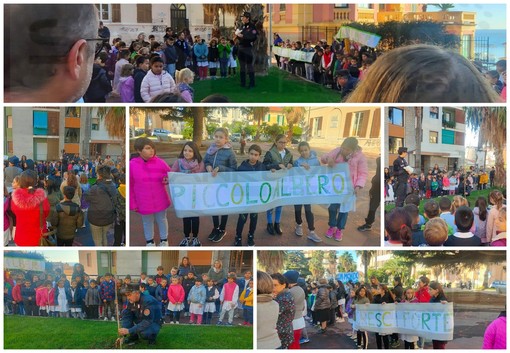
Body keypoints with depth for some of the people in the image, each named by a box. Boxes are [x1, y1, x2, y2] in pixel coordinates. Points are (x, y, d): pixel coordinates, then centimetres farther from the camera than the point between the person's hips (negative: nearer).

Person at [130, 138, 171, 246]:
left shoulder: (159, 162, -11)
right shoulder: (132, 164, -13)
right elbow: (130, 186, -4)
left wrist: (167, 179, -20)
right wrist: (133, 203, -1)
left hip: (160, 200, 1)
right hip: (144, 202, -1)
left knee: (161, 220, 18)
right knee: (147, 222, 17)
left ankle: (164, 240, 39)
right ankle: (149, 242, 38)